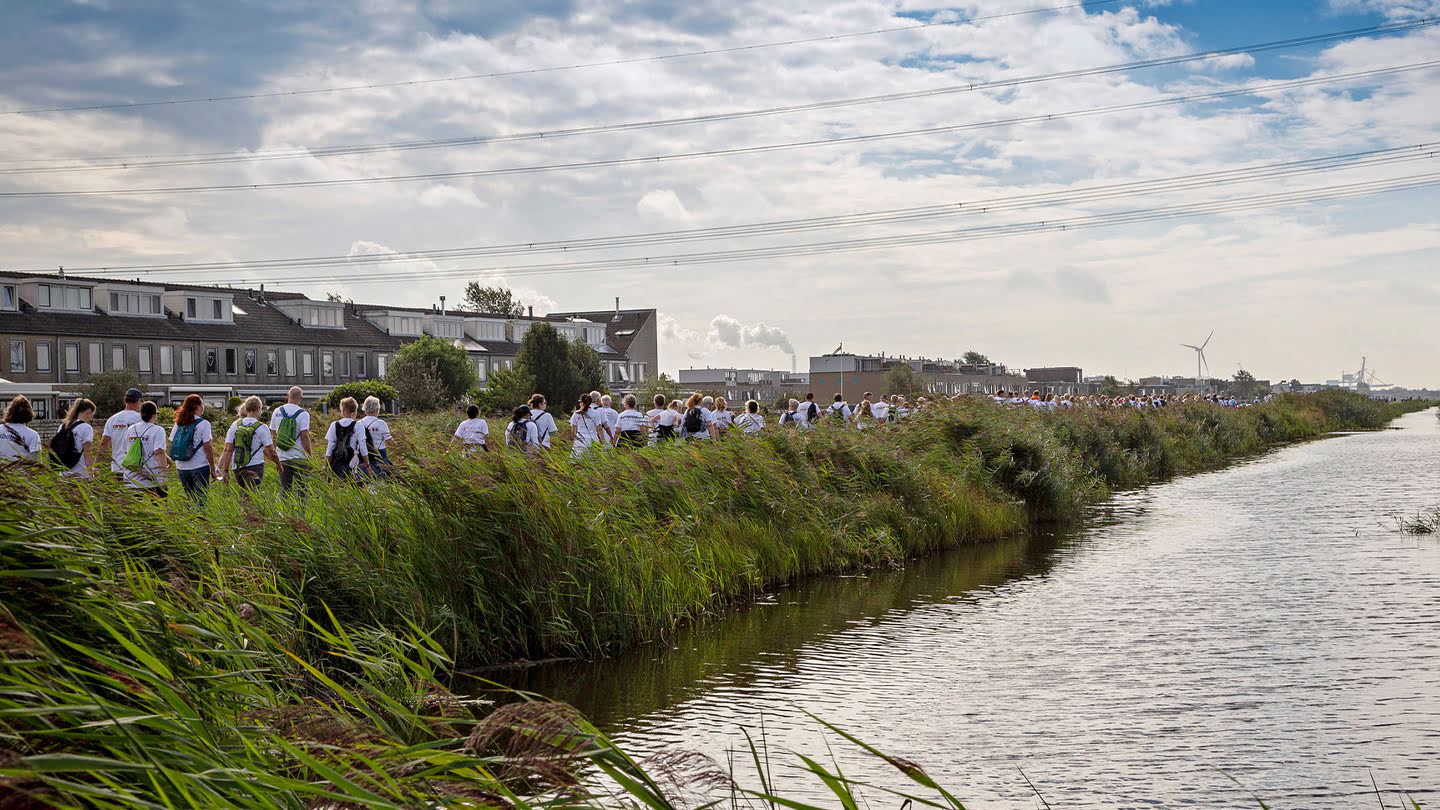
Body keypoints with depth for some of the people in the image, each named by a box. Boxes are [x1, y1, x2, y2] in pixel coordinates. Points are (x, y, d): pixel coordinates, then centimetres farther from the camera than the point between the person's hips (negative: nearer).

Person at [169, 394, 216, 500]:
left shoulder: (178, 423, 7)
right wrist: (213, 469, -3)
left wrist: (176, 468, 18)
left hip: (181, 467, 5)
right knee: (201, 499, -1)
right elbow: (208, 448, -10)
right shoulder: (203, 424, -9)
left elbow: (172, 445, 10)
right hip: (199, 467, -5)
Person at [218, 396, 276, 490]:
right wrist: (278, 464, 13)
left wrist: (225, 470, 6)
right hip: (255, 467, -5)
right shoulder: (262, 428, -7)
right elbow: (270, 450, -4)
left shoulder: (235, 425, 4)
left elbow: (228, 450, 3)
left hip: (237, 468, 5)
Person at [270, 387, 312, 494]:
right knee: (300, 488, 0)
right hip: (299, 457, -4)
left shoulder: (277, 412, 7)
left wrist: (275, 456, 20)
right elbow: (304, 437, -12)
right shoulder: (303, 414, -8)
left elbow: (273, 435, 12)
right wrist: (309, 457, -6)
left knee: (284, 489, 10)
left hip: (282, 457, 4)